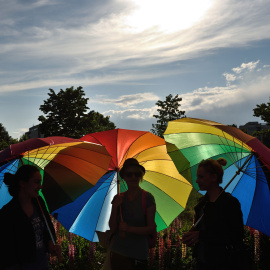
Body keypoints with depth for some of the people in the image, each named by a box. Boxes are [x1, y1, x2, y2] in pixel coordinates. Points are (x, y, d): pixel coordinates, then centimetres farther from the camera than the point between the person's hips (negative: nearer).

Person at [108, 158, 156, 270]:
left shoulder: (147, 198, -7)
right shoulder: (118, 198, 3)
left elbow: (151, 228, -8)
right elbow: (113, 228, 0)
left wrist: (130, 228, -22)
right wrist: (115, 207, -13)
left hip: (137, 255, -3)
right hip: (117, 252, 3)